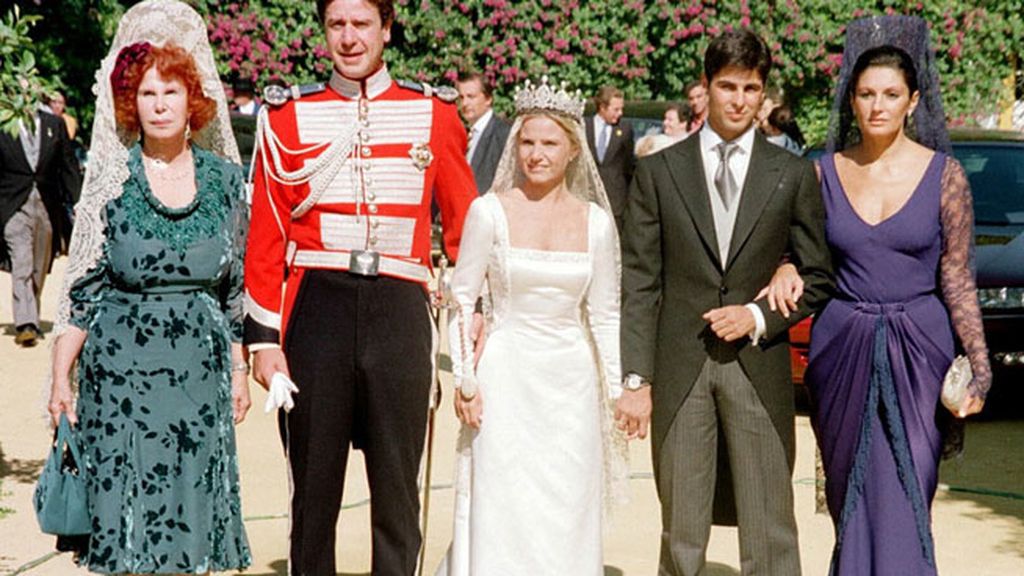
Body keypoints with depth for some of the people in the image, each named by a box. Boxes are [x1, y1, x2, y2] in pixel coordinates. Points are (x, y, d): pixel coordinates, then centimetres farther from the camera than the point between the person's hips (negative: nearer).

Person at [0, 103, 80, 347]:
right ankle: (25, 325, -19)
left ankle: (32, 321, 25)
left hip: (48, 206, 3)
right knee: (21, 268, -13)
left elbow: (69, 166, 8)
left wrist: (77, 205, 2)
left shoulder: (55, 124, 7)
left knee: (39, 271, 12)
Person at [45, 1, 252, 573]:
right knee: (127, 523, 0)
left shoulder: (225, 177, 5)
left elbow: (237, 285, 10)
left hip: (200, 371, 2)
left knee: (196, 522, 5)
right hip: (123, 369, -2)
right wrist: (61, 377, -2)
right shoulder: (110, 180, 0)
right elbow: (84, 287, 2)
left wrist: (240, 370, 9)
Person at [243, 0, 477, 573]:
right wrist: (263, 337, -2)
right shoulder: (288, 116, 4)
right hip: (316, 308, 0)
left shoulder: (434, 111, 5)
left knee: (398, 489, 7)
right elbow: (266, 237, 2)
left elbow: (465, 223, 9)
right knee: (314, 487, 9)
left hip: (400, 310, 0)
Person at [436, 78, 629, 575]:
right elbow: (462, 300, -1)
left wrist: (618, 392, 8)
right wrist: (464, 380, -6)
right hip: (507, 379, -3)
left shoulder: (595, 221, 4)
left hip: (572, 381, 3)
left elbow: (604, 315, 10)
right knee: (503, 512, -1)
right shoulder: (489, 212, -5)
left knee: (567, 517, 7)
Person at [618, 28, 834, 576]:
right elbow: (639, 283, 2)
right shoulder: (658, 171, 5)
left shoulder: (793, 174, 7)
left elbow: (818, 277, 10)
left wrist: (759, 316, -7)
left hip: (759, 369, 0)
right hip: (679, 371, 0)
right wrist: (636, 379, -4)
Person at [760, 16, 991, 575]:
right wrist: (786, 269, -11)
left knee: (904, 493, -4)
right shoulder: (826, 172, 3)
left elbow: (957, 279, -1)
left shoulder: (943, 174, -3)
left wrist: (978, 365, -7)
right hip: (842, 346, 2)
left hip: (917, 349, -2)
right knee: (850, 491, 9)